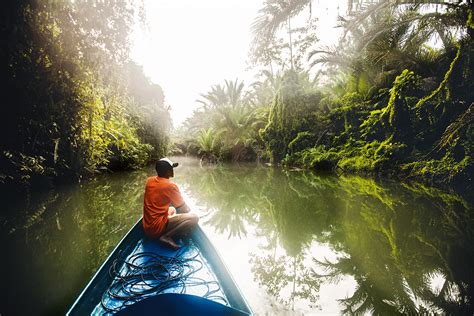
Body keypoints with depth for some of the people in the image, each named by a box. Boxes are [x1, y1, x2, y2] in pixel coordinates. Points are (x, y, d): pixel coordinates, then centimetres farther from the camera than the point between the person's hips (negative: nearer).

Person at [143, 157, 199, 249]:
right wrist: (189, 209, 17)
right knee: (194, 217, -10)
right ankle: (166, 236, -13)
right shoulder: (170, 186, -15)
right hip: (157, 228, -8)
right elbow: (184, 210, -6)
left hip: (146, 227, 8)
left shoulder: (149, 180, 4)